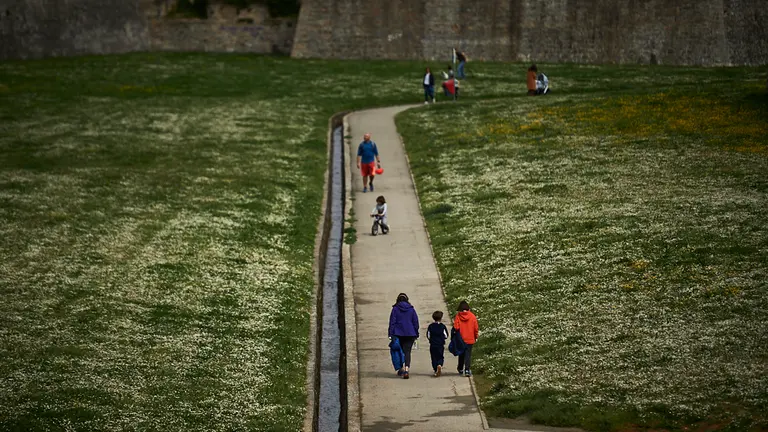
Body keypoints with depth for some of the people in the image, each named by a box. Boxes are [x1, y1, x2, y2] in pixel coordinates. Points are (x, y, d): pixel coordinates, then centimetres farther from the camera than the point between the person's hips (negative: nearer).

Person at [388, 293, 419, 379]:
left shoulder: (395, 309, -1)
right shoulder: (411, 309, 5)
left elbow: (392, 322, -3)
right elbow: (416, 322, 8)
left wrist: (391, 335, -2)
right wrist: (416, 335, 14)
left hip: (398, 334, -1)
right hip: (410, 334, 1)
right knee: (407, 352, -3)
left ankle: (401, 369, 23)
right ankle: (406, 370, -20)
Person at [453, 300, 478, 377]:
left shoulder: (458, 316, -8)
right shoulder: (472, 316, -6)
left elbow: (456, 328, -10)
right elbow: (476, 328, -2)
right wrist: (476, 337, 12)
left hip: (461, 339, 1)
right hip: (470, 339, -1)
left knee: (461, 354, 17)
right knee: (468, 355, 0)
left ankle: (460, 370, 28)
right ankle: (467, 370, -12)